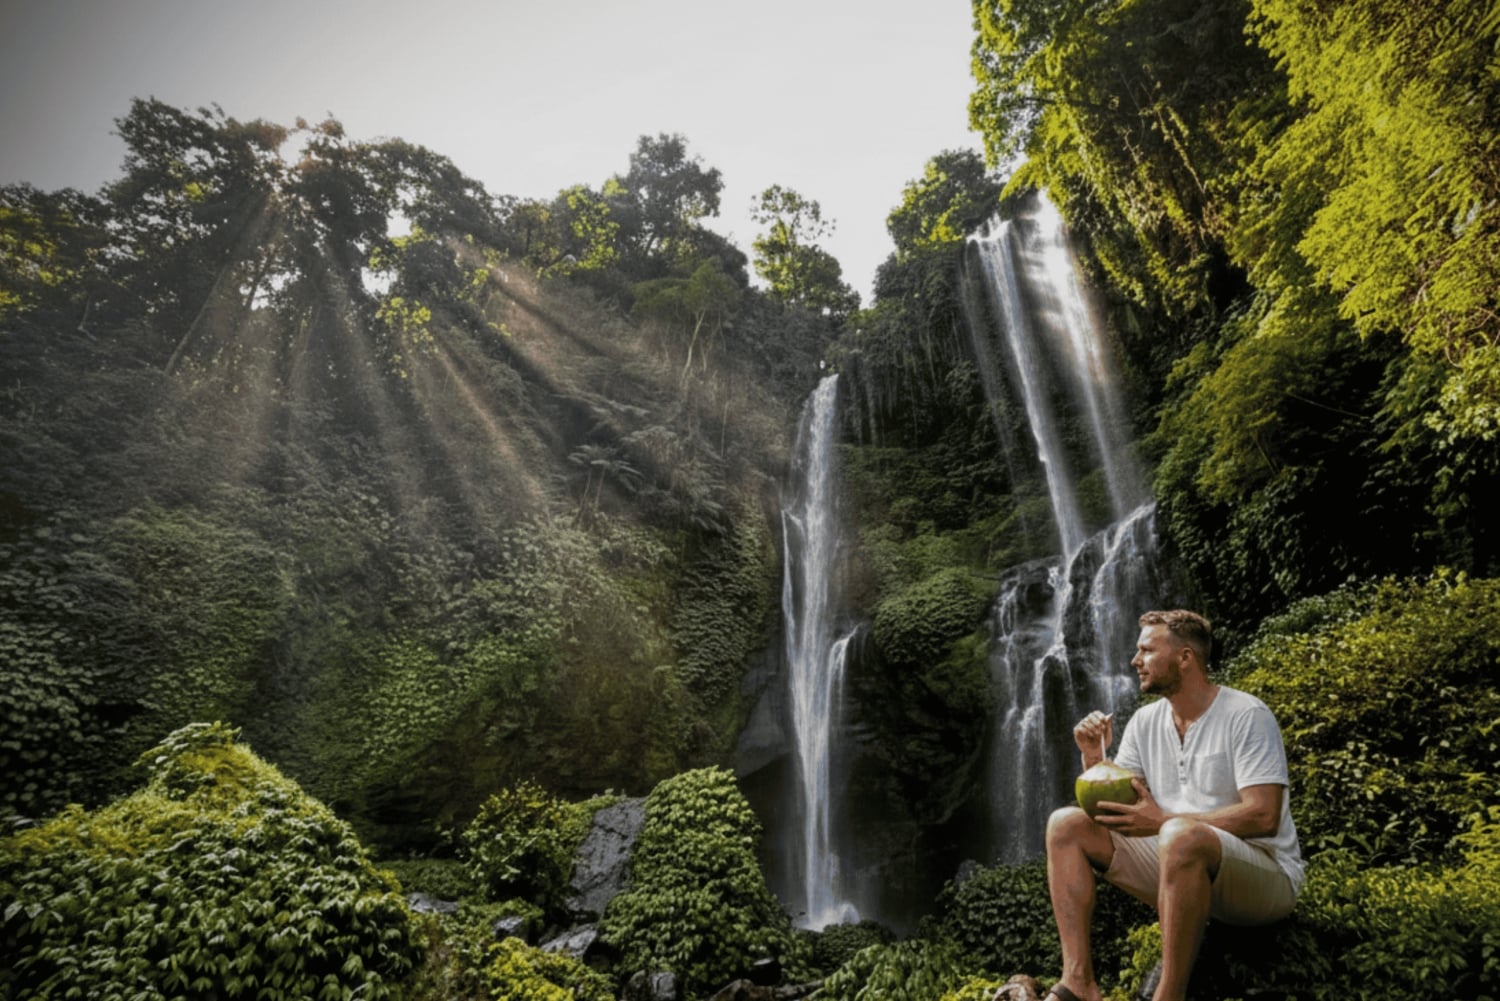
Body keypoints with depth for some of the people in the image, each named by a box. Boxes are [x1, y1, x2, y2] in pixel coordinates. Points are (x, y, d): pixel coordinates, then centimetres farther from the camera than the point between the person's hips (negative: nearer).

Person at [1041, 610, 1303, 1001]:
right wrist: (1094, 757, -14)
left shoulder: (1247, 716, -12)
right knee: (1067, 823, -7)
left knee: (1181, 836, -39)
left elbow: (1263, 817, -22)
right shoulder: (1145, 721, 6)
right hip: (1181, 865, 7)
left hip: (1265, 876, -6)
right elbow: (1111, 811, 5)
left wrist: (1163, 821, -25)